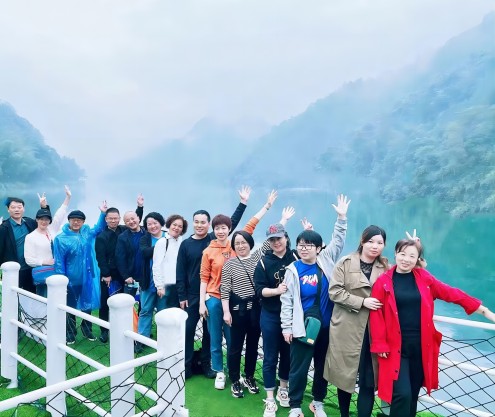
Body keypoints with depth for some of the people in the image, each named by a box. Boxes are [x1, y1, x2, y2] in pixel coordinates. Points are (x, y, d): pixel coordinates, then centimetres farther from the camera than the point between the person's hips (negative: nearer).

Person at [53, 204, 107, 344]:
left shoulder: (87, 232, 1)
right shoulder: (61, 238, -12)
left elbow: (98, 228, 22)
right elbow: (59, 261, -10)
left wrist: (103, 213, 9)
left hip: (87, 278, 4)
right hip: (71, 279, -4)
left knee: (87, 305, 16)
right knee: (70, 307, 12)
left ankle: (87, 330, 34)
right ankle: (70, 333, 27)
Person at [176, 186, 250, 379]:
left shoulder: (215, 239, 0)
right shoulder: (186, 244, -1)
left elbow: (231, 223, 0)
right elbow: (180, 272, 1)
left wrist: (243, 202, -5)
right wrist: (181, 296, -2)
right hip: (191, 295, -1)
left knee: (209, 331, 11)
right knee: (188, 330, 5)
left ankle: (207, 364, 25)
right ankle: (185, 366, 19)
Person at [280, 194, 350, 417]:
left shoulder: (325, 261, 0)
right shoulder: (293, 270, -7)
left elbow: (338, 241, 2)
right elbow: (287, 300, -5)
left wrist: (341, 218, -7)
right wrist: (286, 327, -7)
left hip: (326, 325, 3)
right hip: (302, 328, -3)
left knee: (323, 366, 16)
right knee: (299, 368, 6)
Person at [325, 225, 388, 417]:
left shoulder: (386, 267, 8)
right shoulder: (345, 263, -2)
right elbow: (334, 292, -8)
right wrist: (362, 302, -16)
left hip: (373, 332, 2)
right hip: (347, 330, -2)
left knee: (369, 382, 2)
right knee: (344, 375, 12)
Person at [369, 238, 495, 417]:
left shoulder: (423, 277, 4)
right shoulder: (383, 281, -5)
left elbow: (450, 293, 6)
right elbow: (376, 314, -6)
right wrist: (380, 345, -9)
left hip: (421, 346, 3)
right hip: (396, 347, -3)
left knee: (413, 394, 14)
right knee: (402, 394, -8)